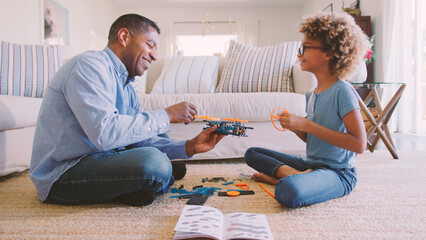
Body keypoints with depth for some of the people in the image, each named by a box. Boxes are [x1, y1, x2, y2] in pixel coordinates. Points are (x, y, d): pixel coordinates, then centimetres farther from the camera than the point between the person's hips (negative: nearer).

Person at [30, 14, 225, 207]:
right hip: (60, 176, -9)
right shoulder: (88, 64, -17)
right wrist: (166, 116, -22)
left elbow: (142, 141, 8)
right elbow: (104, 134, -32)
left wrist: (189, 147, -6)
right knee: (154, 163, -30)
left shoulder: (125, 87, 11)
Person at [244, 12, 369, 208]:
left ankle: (279, 175, -7)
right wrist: (294, 126, -5)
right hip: (310, 164, 9)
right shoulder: (311, 95, 10)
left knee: (288, 192, -40)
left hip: (337, 173, -9)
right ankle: (298, 176, -8)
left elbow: (359, 144, -20)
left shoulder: (342, 91, -13)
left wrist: (305, 124, -21)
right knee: (252, 153, 11)